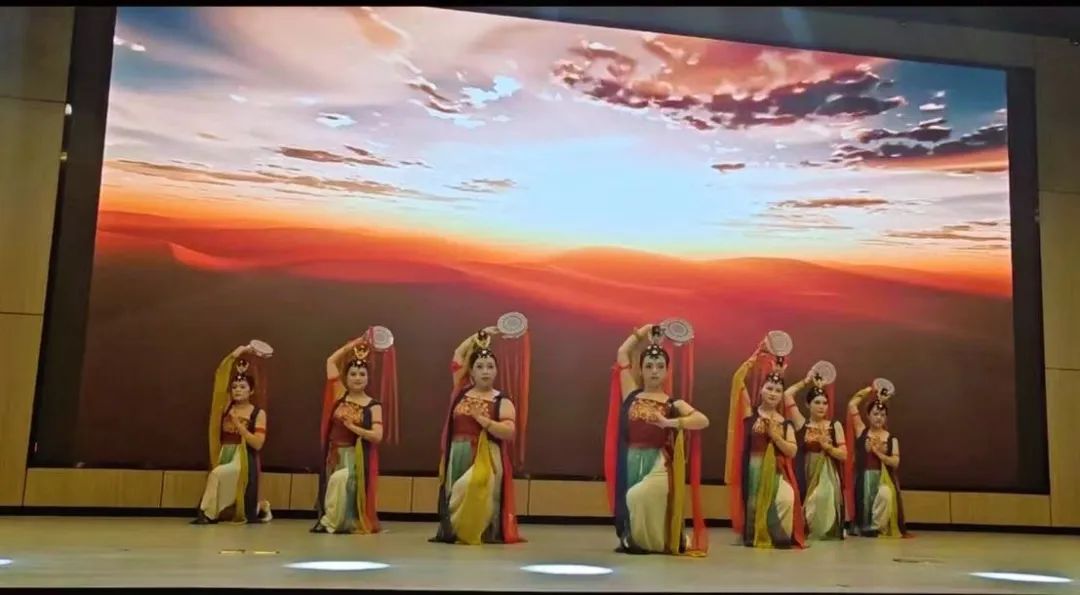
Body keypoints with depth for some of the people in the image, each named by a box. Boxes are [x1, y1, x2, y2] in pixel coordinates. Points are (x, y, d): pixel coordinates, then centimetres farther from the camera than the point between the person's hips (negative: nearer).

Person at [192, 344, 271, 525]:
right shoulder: (227, 407, 6)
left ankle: (208, 514, -11)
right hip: (225, 456, 5)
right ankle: (261, 507, 36)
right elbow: (220, 378, -1)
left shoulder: (258, 413, -4)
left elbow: (258, 444, -13)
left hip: (244, 460, -5)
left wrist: (239, 426, -19)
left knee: (217, 475, -32)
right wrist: (233, 356, -6)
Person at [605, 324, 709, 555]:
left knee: (638, 497, -27)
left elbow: (703, 421, -9)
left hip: (657, 464, -3)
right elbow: (622, 353, 11)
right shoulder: (632, 395, 9)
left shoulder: (673, 404, 5)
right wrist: (644, 330, 20)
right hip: (632, 462, 3)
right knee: (630, 501, -4)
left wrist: (669, 423, -18)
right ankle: (633, 540, 26)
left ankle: (654, 542, -3)